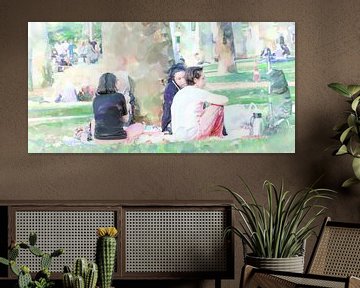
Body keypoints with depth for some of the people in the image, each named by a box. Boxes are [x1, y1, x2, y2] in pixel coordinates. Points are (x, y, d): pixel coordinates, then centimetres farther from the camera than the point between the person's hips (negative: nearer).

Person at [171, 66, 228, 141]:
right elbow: (224, 100, -6)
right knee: (219, 106, 7)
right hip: (193, 135, -8)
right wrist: (210, 102, 17)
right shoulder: (198, 92, -7)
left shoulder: (178, 94, 17)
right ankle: (217, 137, 16)